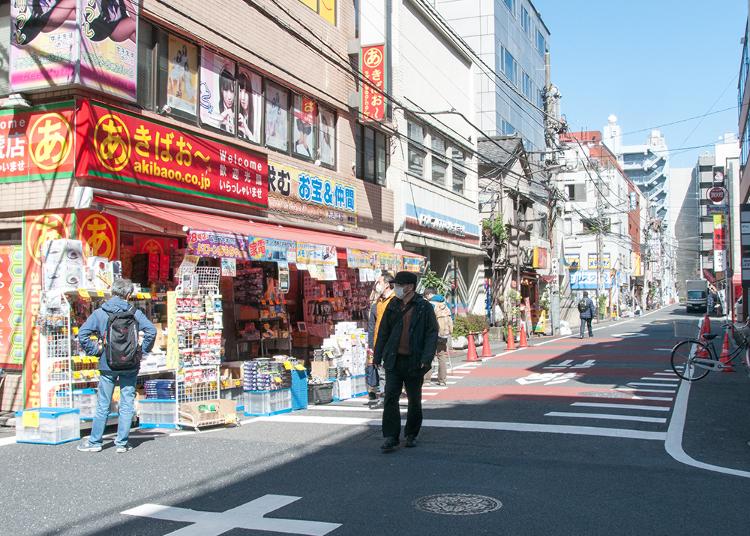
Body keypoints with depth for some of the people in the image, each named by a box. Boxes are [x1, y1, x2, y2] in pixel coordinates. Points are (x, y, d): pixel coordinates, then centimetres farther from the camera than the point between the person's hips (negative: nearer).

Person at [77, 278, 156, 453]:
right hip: (129, 366, -1)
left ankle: (94, 442, 17)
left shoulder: (99, 313, -1)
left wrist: (95, 350, 1)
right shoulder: (134, 312, -4)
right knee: (127, 405, 7)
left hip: (107, 366, 1)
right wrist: (143, 349, -2)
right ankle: (122, 443, 9)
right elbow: (151, 330, -14)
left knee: (103, 406, 11)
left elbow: (82, 334, -7)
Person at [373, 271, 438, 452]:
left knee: (414, 400, 10)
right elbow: (383, 332, 12)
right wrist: (377, 355, 9)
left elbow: (432, 334, -6)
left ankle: (411, 435, 26)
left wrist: (426, 359, -16)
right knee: (390, 398, -5)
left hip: (414, 361, -2)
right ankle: (391, 437, -2)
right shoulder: (393, 305, 7)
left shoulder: (425, 308, -4)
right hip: (393, 360, 2)